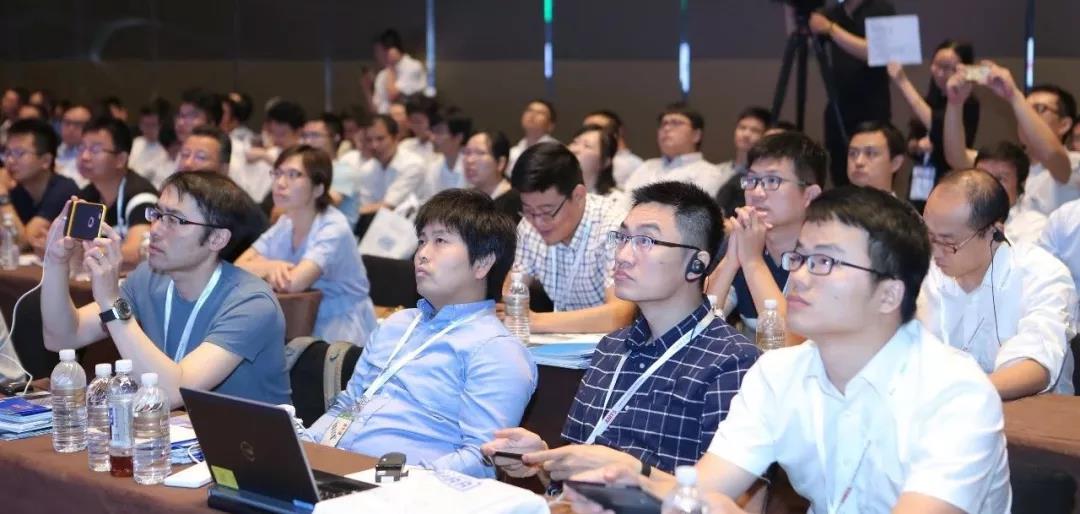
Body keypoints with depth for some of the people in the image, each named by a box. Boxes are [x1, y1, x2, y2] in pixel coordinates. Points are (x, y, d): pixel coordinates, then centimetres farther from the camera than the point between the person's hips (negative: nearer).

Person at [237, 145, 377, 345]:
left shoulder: (334, 228, -17)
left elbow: (293, 283, -28)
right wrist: (269, 266, -19)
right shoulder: (285, 224, 7)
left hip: (342, 331, -7)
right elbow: (239, 266, 1)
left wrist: (262, 268, -8)